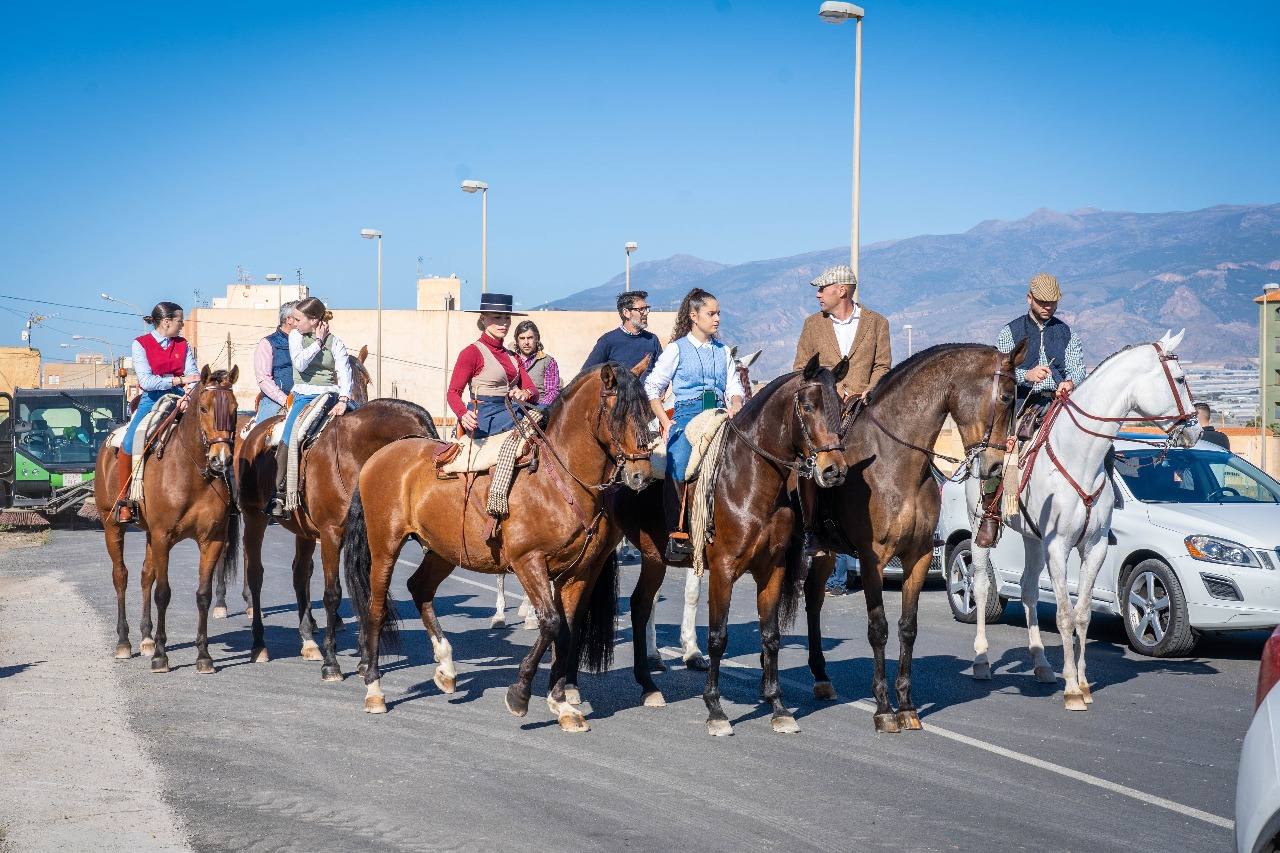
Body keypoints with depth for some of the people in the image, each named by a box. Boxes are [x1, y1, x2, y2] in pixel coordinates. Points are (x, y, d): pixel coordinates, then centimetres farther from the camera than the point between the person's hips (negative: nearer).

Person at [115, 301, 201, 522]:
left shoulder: (183, 345, 11)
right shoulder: (141, 344, -2)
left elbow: (192, 375, 0)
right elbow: (146, 381, -13)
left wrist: (189, 395, -22)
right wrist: (179, 380, -19)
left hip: (179, 401, 4)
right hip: (151, 400, -4)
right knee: (130, 443, -25)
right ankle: (122, 500, -14)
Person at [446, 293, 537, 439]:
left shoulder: (513, 357, 20)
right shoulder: (472, 352, 0)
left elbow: (533, 389, 10)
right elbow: (453, 392, -6)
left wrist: (525, 394, -16)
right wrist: (464, 414, -27)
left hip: (510, 412, 7)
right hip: (484, 420, -7)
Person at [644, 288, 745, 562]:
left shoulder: (723, 351, 18)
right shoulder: (677, 349, 5)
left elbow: (734, 387, 17)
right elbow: (652, 387, 5)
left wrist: (736, 406, -6)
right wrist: (665, 421, -5)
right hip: (687, 415, -3)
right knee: (679, 473, -20)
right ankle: (677, 535, -9)